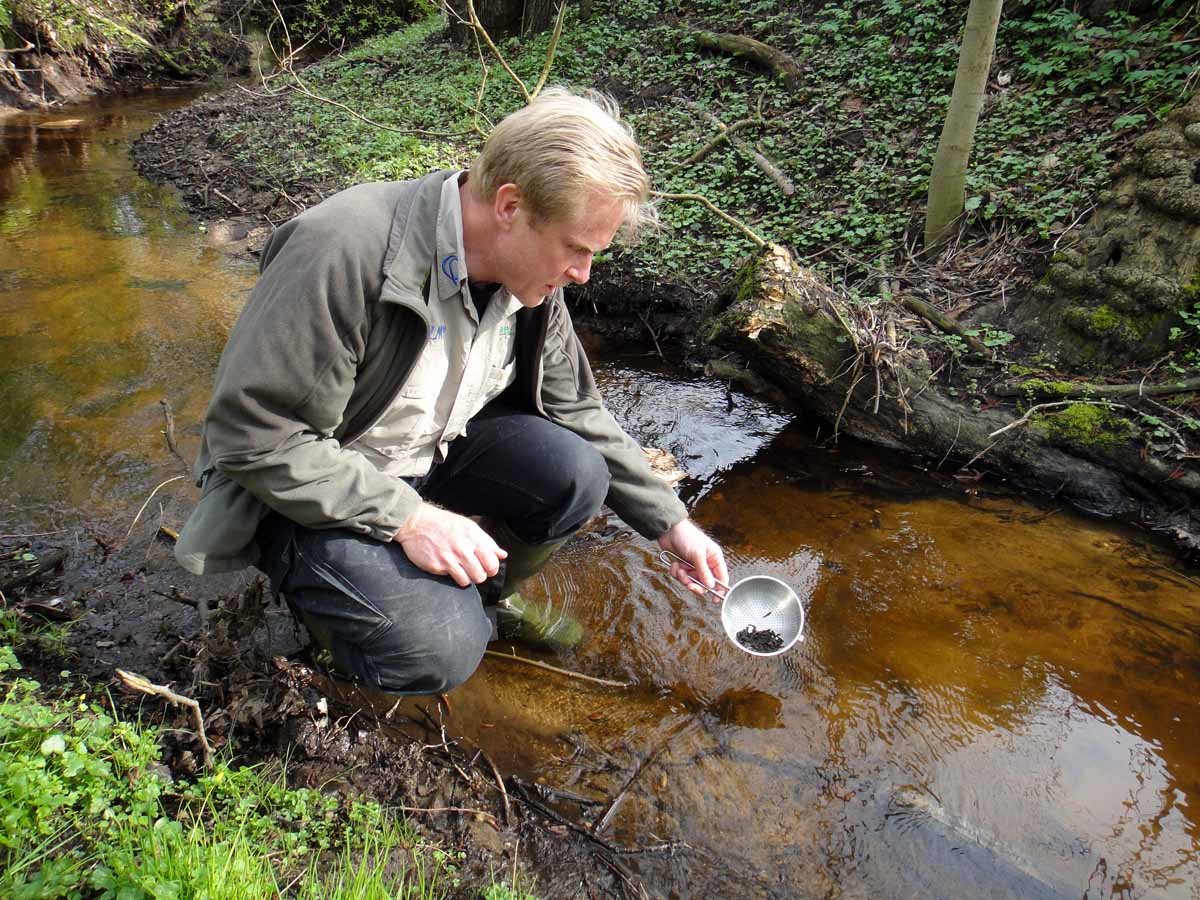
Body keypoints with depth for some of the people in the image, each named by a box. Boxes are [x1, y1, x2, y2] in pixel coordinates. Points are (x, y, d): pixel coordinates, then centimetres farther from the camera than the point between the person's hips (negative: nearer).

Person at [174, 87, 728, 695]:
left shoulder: (529, 278, -8)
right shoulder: (344, 252, -32)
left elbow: (576, 411, 3)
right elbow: (252, 435, -27)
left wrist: (670, 524, 2)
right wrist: (407, 518, -29)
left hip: (428, 452, 6)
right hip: (300, 486, -5)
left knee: (574, 474, -19)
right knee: (439, 651, -24)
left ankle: (475, 591, 8)